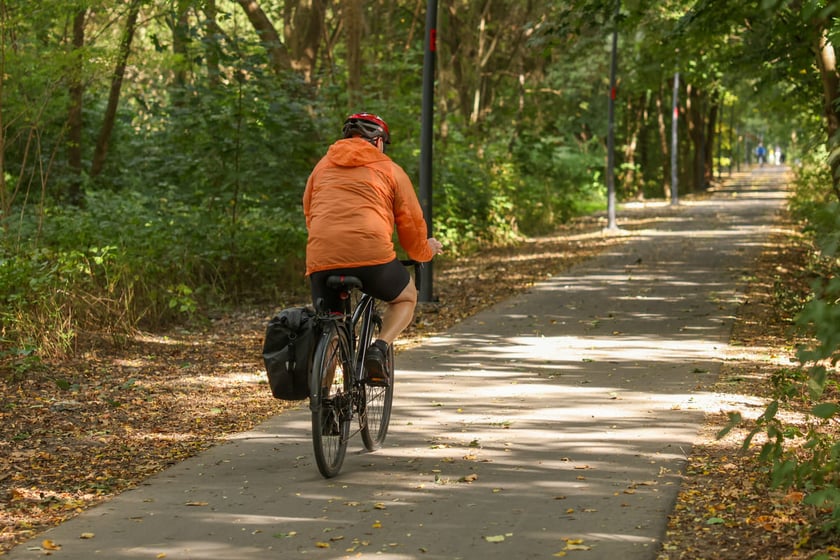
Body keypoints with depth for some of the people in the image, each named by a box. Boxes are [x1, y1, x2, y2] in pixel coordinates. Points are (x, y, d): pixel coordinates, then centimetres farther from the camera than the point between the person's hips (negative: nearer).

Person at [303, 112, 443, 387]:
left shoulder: (323, 166, 24)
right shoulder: (390, 170, 15)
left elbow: (308, 213, 31)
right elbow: (411, 223, 15)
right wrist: (425, 251, 36)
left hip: (321, 260, 3)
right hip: (372, 255, -3)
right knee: (406, 297, 25)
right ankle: (380, 347, -1)